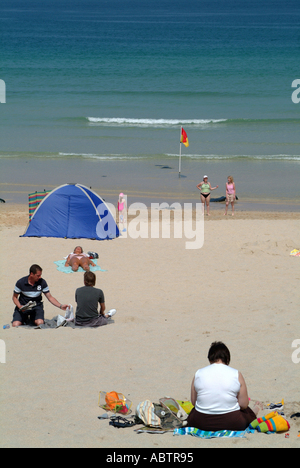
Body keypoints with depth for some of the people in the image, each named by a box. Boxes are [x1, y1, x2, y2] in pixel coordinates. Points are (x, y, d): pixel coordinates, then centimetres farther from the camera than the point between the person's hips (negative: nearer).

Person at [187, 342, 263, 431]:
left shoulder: (198, 374, -2)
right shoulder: (236, 375, -6)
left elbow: (193, 402, 6)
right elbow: (244, 404, -4)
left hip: (202, 424, 2)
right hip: (231, 423, -2)